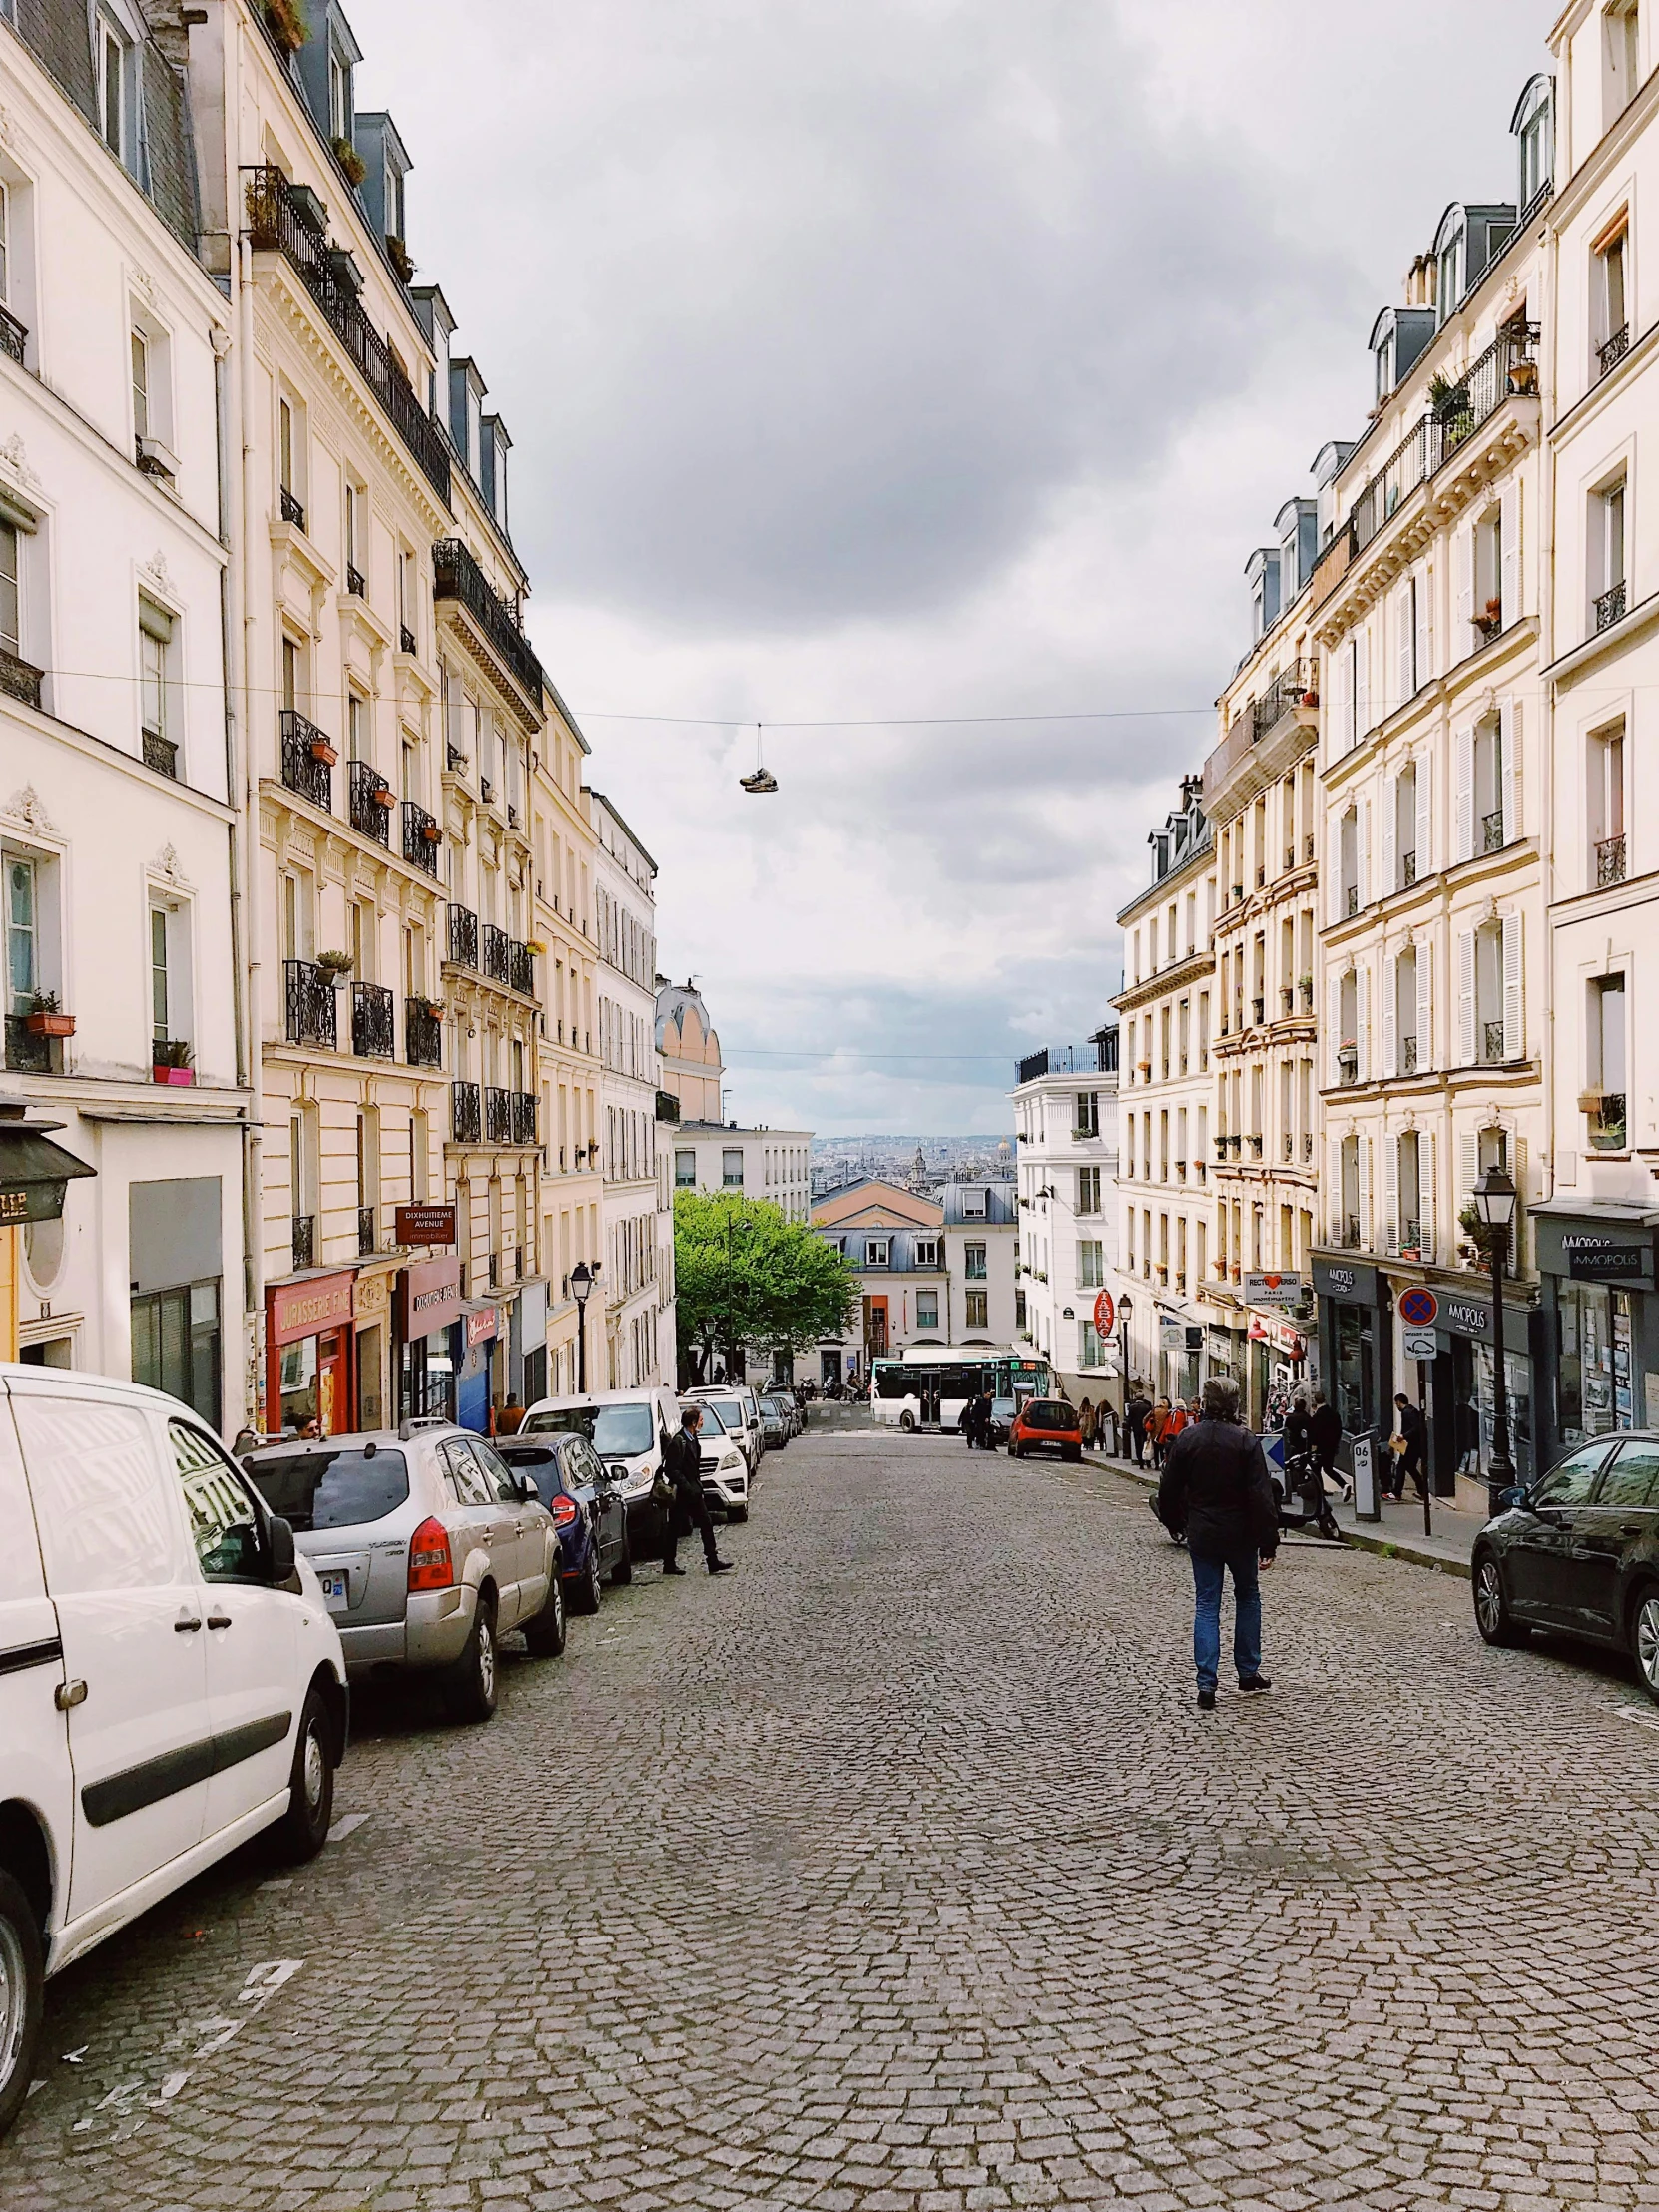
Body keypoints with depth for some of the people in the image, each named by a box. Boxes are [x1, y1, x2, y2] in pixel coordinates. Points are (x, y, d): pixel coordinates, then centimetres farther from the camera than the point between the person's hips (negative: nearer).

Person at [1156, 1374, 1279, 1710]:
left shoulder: (1186, 1439, -5)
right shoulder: (1246, 1442, -12)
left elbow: (1169, 1490, 2)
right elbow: (1261, 1496, -14)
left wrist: (1175, 1523, 20)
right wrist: (1268, 1542, -9)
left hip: (1202, 1534, 1)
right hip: (1240, 1534, -1)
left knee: (1206, 1605, 5)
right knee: (1247, 1597, 19)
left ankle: (1206, 1685, -2)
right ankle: (1248, 1672, 25)